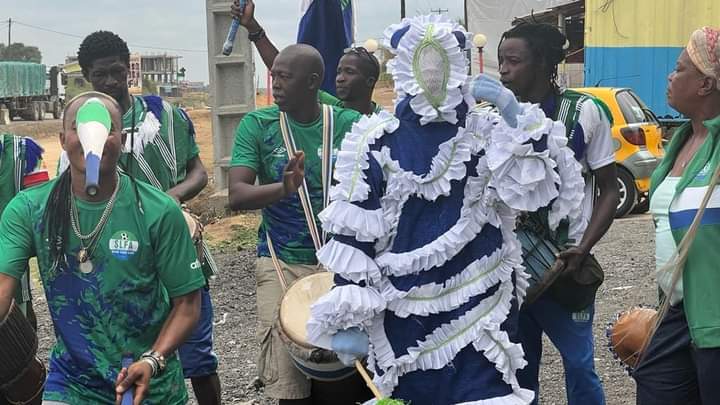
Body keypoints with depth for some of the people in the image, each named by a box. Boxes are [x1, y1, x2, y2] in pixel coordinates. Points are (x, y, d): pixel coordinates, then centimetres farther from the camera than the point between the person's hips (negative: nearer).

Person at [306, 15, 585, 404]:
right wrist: (349, 319, -6)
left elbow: (541, 189, -7)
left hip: (479, 314, 1)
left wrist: (515, 116, -14)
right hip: (403, 317, 0)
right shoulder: (376, 141, -3)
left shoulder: (487, 133, 3)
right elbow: (352, 236, -3)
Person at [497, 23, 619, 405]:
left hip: (562, 261, -3)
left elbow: (609, 189, 0)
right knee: (519, 363, 11)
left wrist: (583, 248, -13)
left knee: (578, 363, 2)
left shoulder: (584, 112, -5)